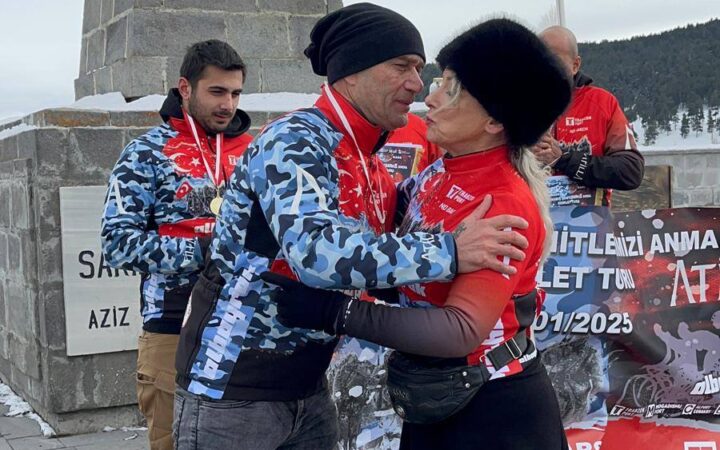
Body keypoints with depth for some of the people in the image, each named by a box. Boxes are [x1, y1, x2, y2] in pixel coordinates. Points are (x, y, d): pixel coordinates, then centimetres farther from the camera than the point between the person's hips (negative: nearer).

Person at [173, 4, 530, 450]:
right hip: (233, 388, -8)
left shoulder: (374, 170, 6)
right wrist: (450, 252, -33)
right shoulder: (294, 141, -20)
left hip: (308, 387, 8)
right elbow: (317, 251, -35)